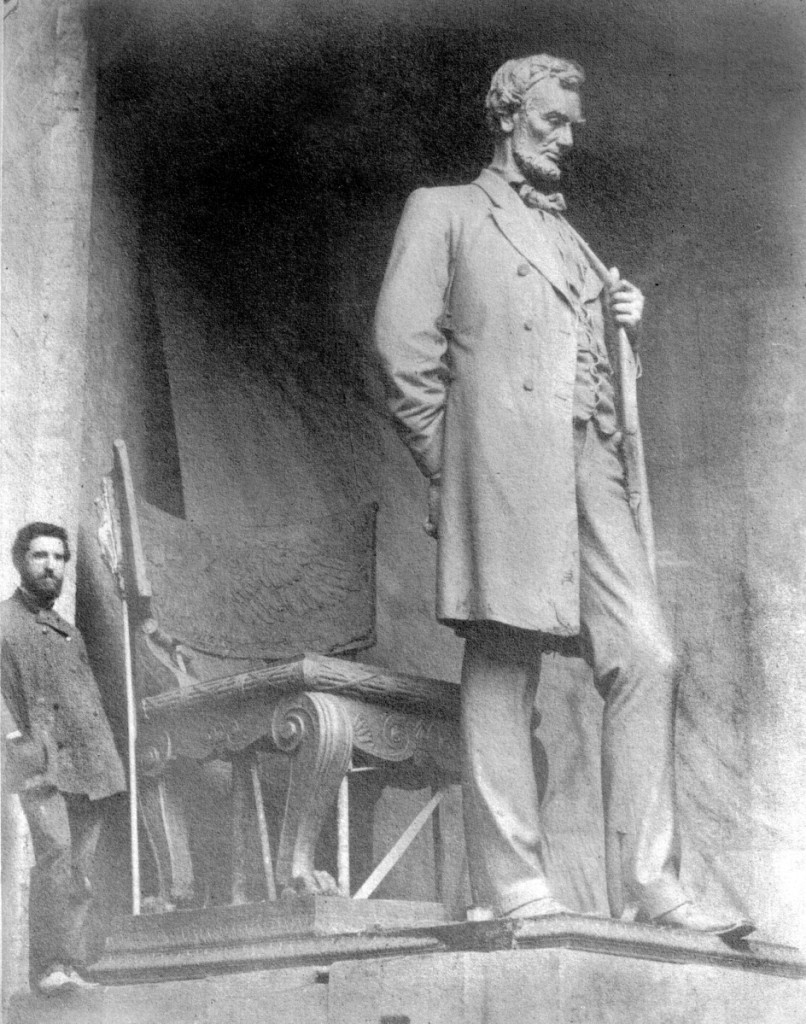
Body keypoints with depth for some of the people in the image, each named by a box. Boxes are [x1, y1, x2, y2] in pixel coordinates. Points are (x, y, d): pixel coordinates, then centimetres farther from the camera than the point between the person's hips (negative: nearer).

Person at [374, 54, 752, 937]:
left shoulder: (569, 236, 32)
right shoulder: (444, 212, 13)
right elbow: (403, 342, 1)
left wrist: (623, 325, 12)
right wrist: (451, 464, -4)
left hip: (589, 466, 6)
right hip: (501, 460, -6)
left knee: (645, 658, -7)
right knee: (500, 666, -7)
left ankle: (646, 882, -6)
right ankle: (513, 886, -6)